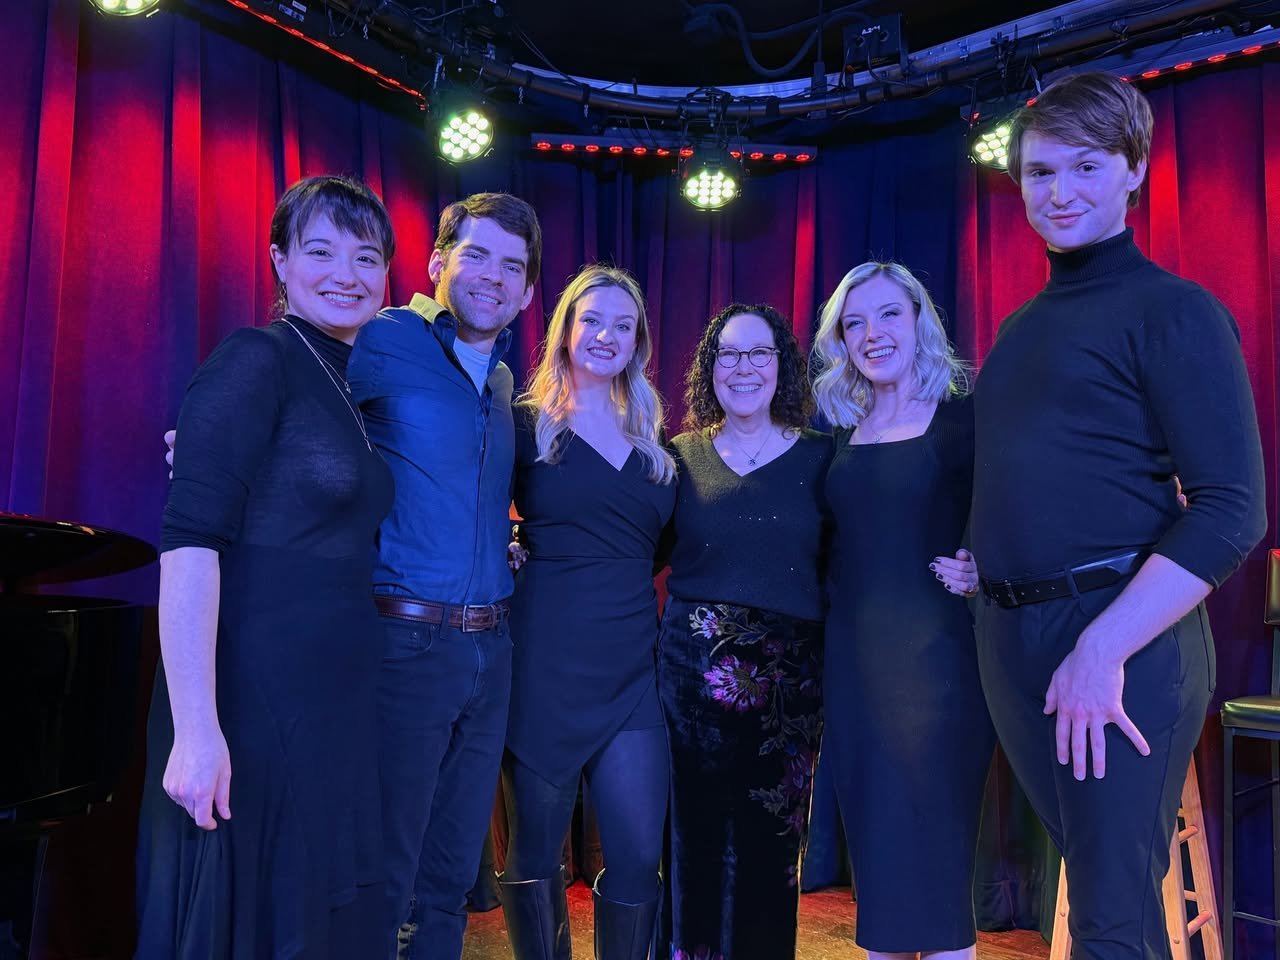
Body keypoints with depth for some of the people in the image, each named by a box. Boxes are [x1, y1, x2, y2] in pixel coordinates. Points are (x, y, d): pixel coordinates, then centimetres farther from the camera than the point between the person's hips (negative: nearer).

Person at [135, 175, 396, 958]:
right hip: (253, 706, -8)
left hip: (339, 707, 8)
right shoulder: (256, 360, -11)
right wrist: (196, 728, -24)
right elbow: (190, 542, -19)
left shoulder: (359, 387, 12)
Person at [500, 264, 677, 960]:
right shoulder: (527, 425, 1)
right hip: (546, 661, -3)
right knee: (536, 851, 8)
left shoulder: (652, 445, 14)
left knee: (638, 857, 3)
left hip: (633, 664, 4)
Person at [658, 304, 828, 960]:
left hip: (789, 680, 0)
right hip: (691, 671, 1)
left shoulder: (819, 457, 3)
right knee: (694, 844, 8)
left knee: (769, 850, 8)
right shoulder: (681, 456, 6)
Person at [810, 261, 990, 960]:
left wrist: (981, 572, -22)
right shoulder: (844, 433, 11)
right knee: (872, 846, 14)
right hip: (854, 662, 5)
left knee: (935, 853, 1)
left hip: (936, 658, -5)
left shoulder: (967, 417, -4)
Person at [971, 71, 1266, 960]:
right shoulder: (1022, 326, 16)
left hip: (1120, 639, -6)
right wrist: (977, 561, 7)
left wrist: (1102, 649, -21)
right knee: (1086, 867, 18)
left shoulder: (1172, 311, -6)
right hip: (1010, 637, 7)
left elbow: (1231, 511, -14)